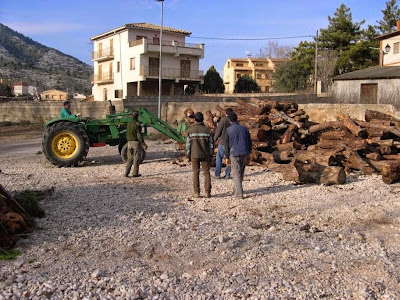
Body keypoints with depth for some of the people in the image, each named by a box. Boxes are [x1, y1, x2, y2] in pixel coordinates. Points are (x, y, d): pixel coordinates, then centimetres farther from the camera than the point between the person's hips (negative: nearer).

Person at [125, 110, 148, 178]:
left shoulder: (128, 124, 8)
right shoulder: (137, 124, -14)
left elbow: (127, 135, 14)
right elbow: (139, 135, -17)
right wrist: (144, 144, -13)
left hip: (130, 142, 7)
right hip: (136, 142, -7)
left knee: (130, 158, 12)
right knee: (136, 159, 1)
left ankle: (126, 173, 8)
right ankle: (135, 173, 3)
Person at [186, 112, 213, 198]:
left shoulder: (190, 130, -4)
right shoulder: (207, 130, -2)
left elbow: (188, 144, -2)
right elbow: (211, 144, 1)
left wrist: (188, 156, 9)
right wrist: (211, 155, 11)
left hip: (194, 155, 0)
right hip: (205, 155, 0)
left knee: (196, 174, 6)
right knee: (206, 173, 7)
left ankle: (196, 193, 6)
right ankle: (207, 192, 5)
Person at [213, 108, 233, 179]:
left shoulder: (223, 120, -10)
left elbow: (218, 131, -8)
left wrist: (214, 139, 7)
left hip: (223, 142, -4)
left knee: (219, 158, 4)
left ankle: (217, 174, 4)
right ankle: (227, 174, 9)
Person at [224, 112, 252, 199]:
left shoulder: (228, 130, -7)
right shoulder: (244, 129, 3)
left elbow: (227, 145, -4)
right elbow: (249, 142, 7)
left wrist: (227, 157, 3)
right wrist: (248, 153, 18)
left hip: (234, 154, -4)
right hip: (244, 154, 4)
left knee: (236, 173, 2)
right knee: (241, 172, 18)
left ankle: (239, 193, -3)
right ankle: (237, 189, 32)